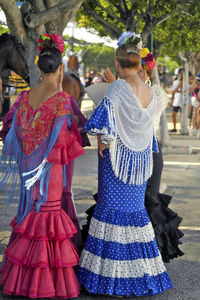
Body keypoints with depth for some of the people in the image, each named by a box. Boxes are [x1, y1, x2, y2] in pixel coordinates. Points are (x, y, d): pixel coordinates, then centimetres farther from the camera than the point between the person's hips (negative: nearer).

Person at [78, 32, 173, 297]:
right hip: (140, 160, 6)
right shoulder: (150, 93, 6)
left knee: (112, 210, 1)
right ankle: (141, 271, 19)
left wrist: (103, 142, -13)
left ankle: (111, 275, 5)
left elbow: (102, 121, -29)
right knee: (136, 210, 14)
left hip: (117, 158, -6)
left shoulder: (118, 88, -15)